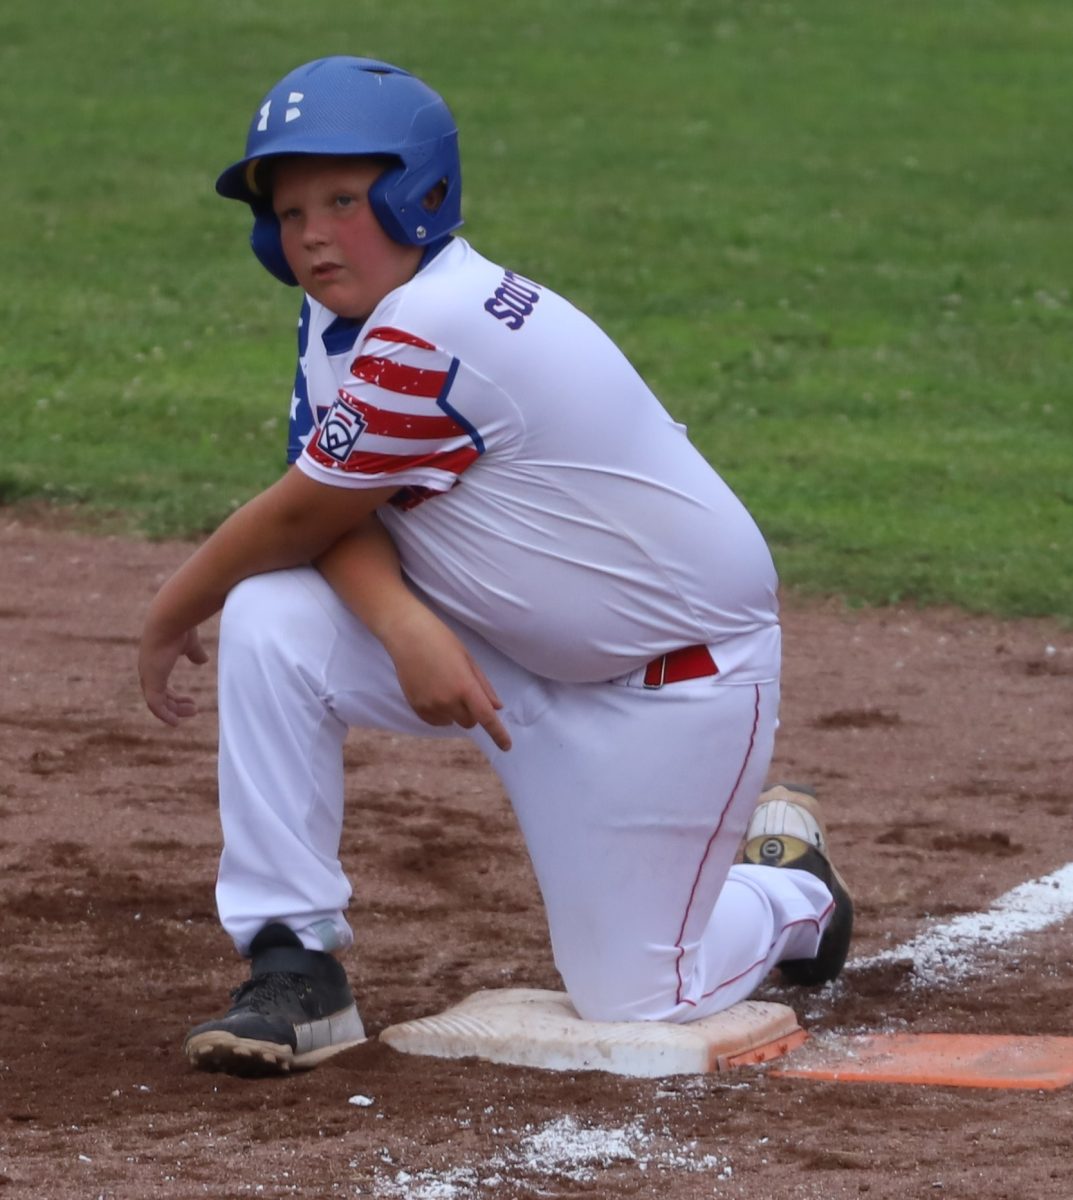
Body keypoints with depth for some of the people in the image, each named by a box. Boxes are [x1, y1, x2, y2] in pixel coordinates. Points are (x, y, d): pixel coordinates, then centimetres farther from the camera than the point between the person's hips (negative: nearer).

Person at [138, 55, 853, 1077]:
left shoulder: (431, 333, -31)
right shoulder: (341, 318, -2)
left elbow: (301, 516, -22)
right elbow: (334, 514, -9)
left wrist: (172, 616, -5)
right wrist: (402, 620, -31)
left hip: (681, 674, -8)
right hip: (512, 648, 8)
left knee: (631, 997, -2)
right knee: (269, 622, -16)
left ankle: (790, 886, 32)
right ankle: (296, 970, -11)